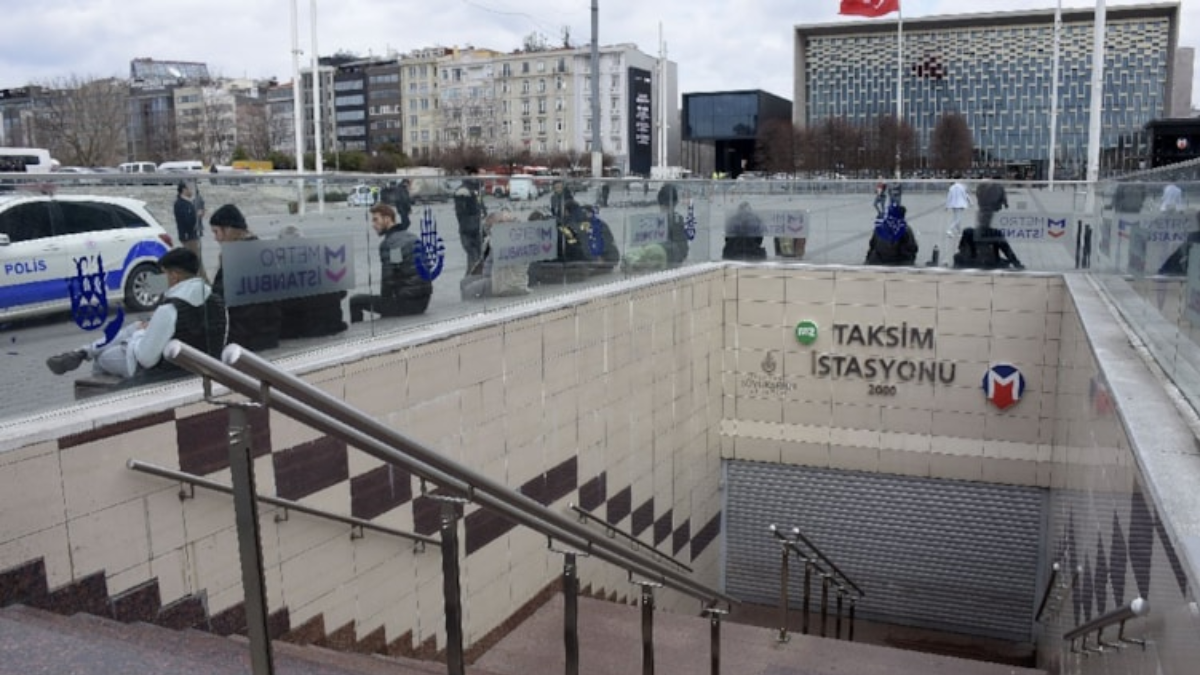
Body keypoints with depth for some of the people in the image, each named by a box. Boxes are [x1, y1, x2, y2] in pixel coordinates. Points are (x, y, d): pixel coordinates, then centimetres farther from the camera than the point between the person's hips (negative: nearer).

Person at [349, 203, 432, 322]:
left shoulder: (389, 243, -13)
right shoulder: (412, 237, 13)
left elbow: (388, 279, -15)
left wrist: (384, 302, 2)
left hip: (407, 303, -8)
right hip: (423, 301, 9)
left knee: (355, 301, 1)